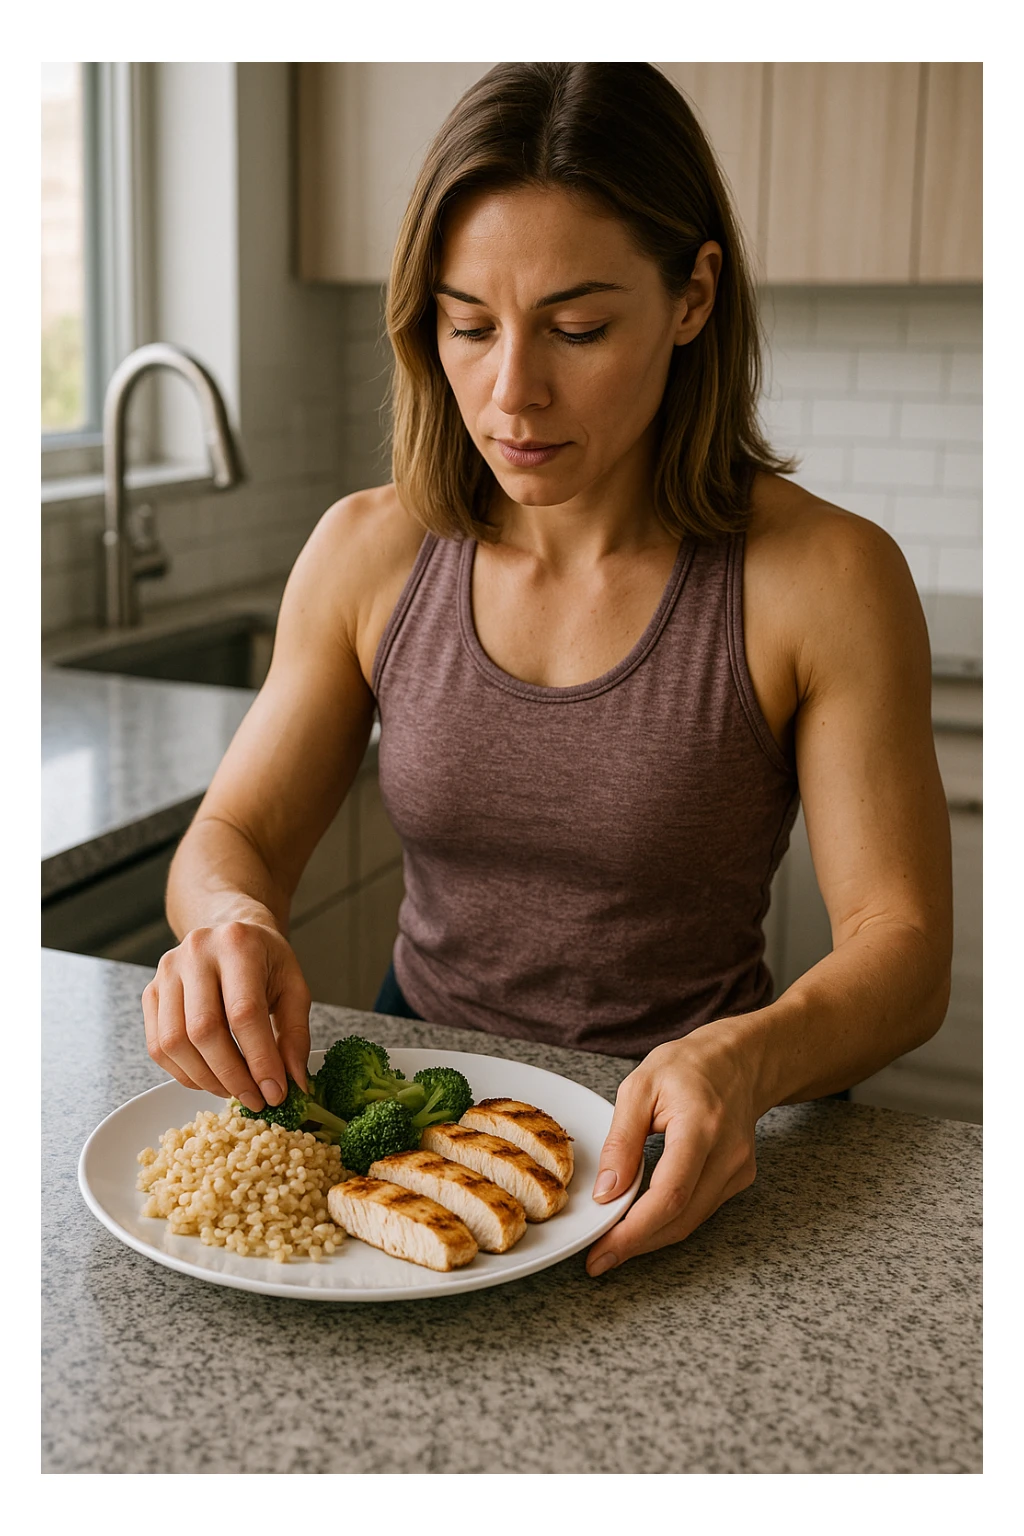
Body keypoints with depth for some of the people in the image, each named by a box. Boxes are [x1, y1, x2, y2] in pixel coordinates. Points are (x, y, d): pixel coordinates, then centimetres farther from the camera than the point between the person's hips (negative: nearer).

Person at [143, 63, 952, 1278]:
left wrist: (746, 1062, -32)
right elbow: (231, 837, 3)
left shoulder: (825, 581, -12)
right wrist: (233, 926, -21)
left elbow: (902, 951, -11)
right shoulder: (368, 553, -1)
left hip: (665, 1148, -3)